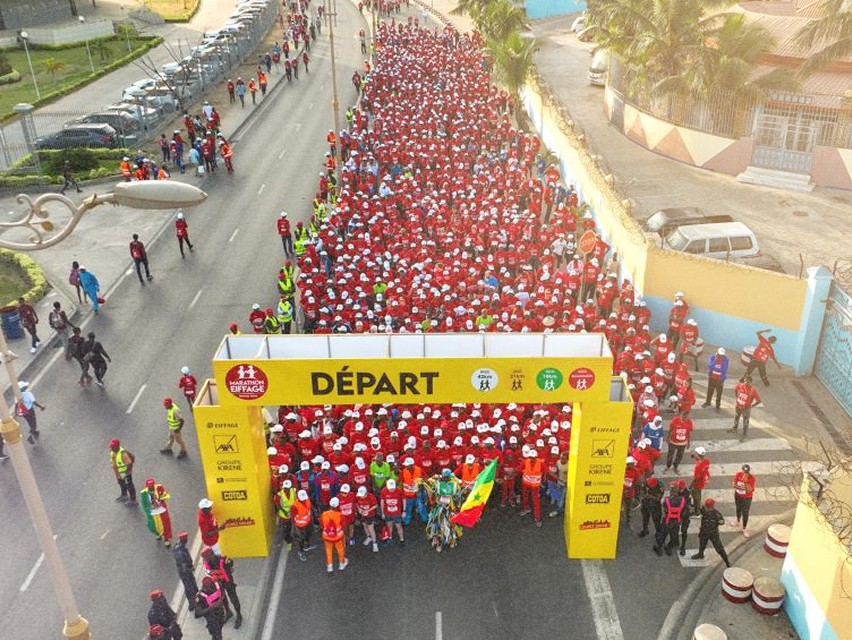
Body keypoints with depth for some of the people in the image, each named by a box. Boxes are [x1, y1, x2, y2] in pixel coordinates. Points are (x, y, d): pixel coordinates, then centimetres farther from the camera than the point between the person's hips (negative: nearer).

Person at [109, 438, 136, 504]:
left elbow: (129, 464, -32)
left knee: (129, 486, 12)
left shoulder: (123, 454, -38)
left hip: (125, 472, -8)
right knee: (121, 484, 29)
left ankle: (133, 500, 31)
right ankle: (124, 495, 54)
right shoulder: (112, 451, -13)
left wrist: (125, 473, -27)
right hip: (118, 472, 8)